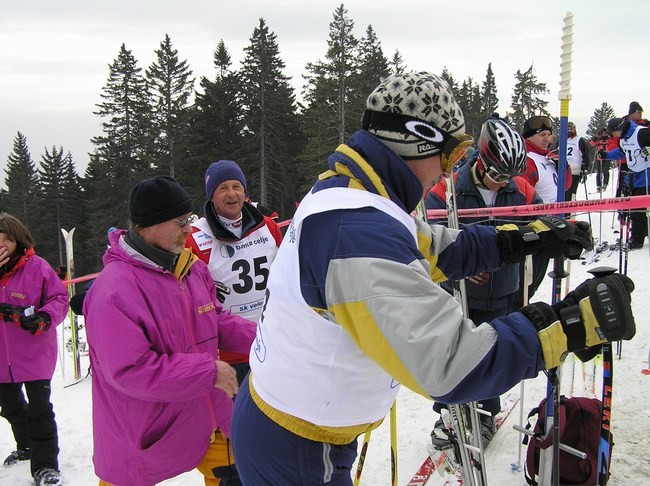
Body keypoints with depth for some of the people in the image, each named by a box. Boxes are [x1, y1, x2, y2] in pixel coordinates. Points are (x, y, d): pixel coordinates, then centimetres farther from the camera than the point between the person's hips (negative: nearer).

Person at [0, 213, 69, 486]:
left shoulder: (36, 266, -10)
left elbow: (59, 298, -6)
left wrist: (44, 317, -25)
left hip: (35, 351, -5)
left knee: (40, 409, -4)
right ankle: (27, 446, 46)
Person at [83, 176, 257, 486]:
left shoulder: (193, 268, -2)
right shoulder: (114, 290, -26)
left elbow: (217, 322, 9)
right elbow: (131, 370, -28)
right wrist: (209, 371, -26)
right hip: (144, 437, -7)